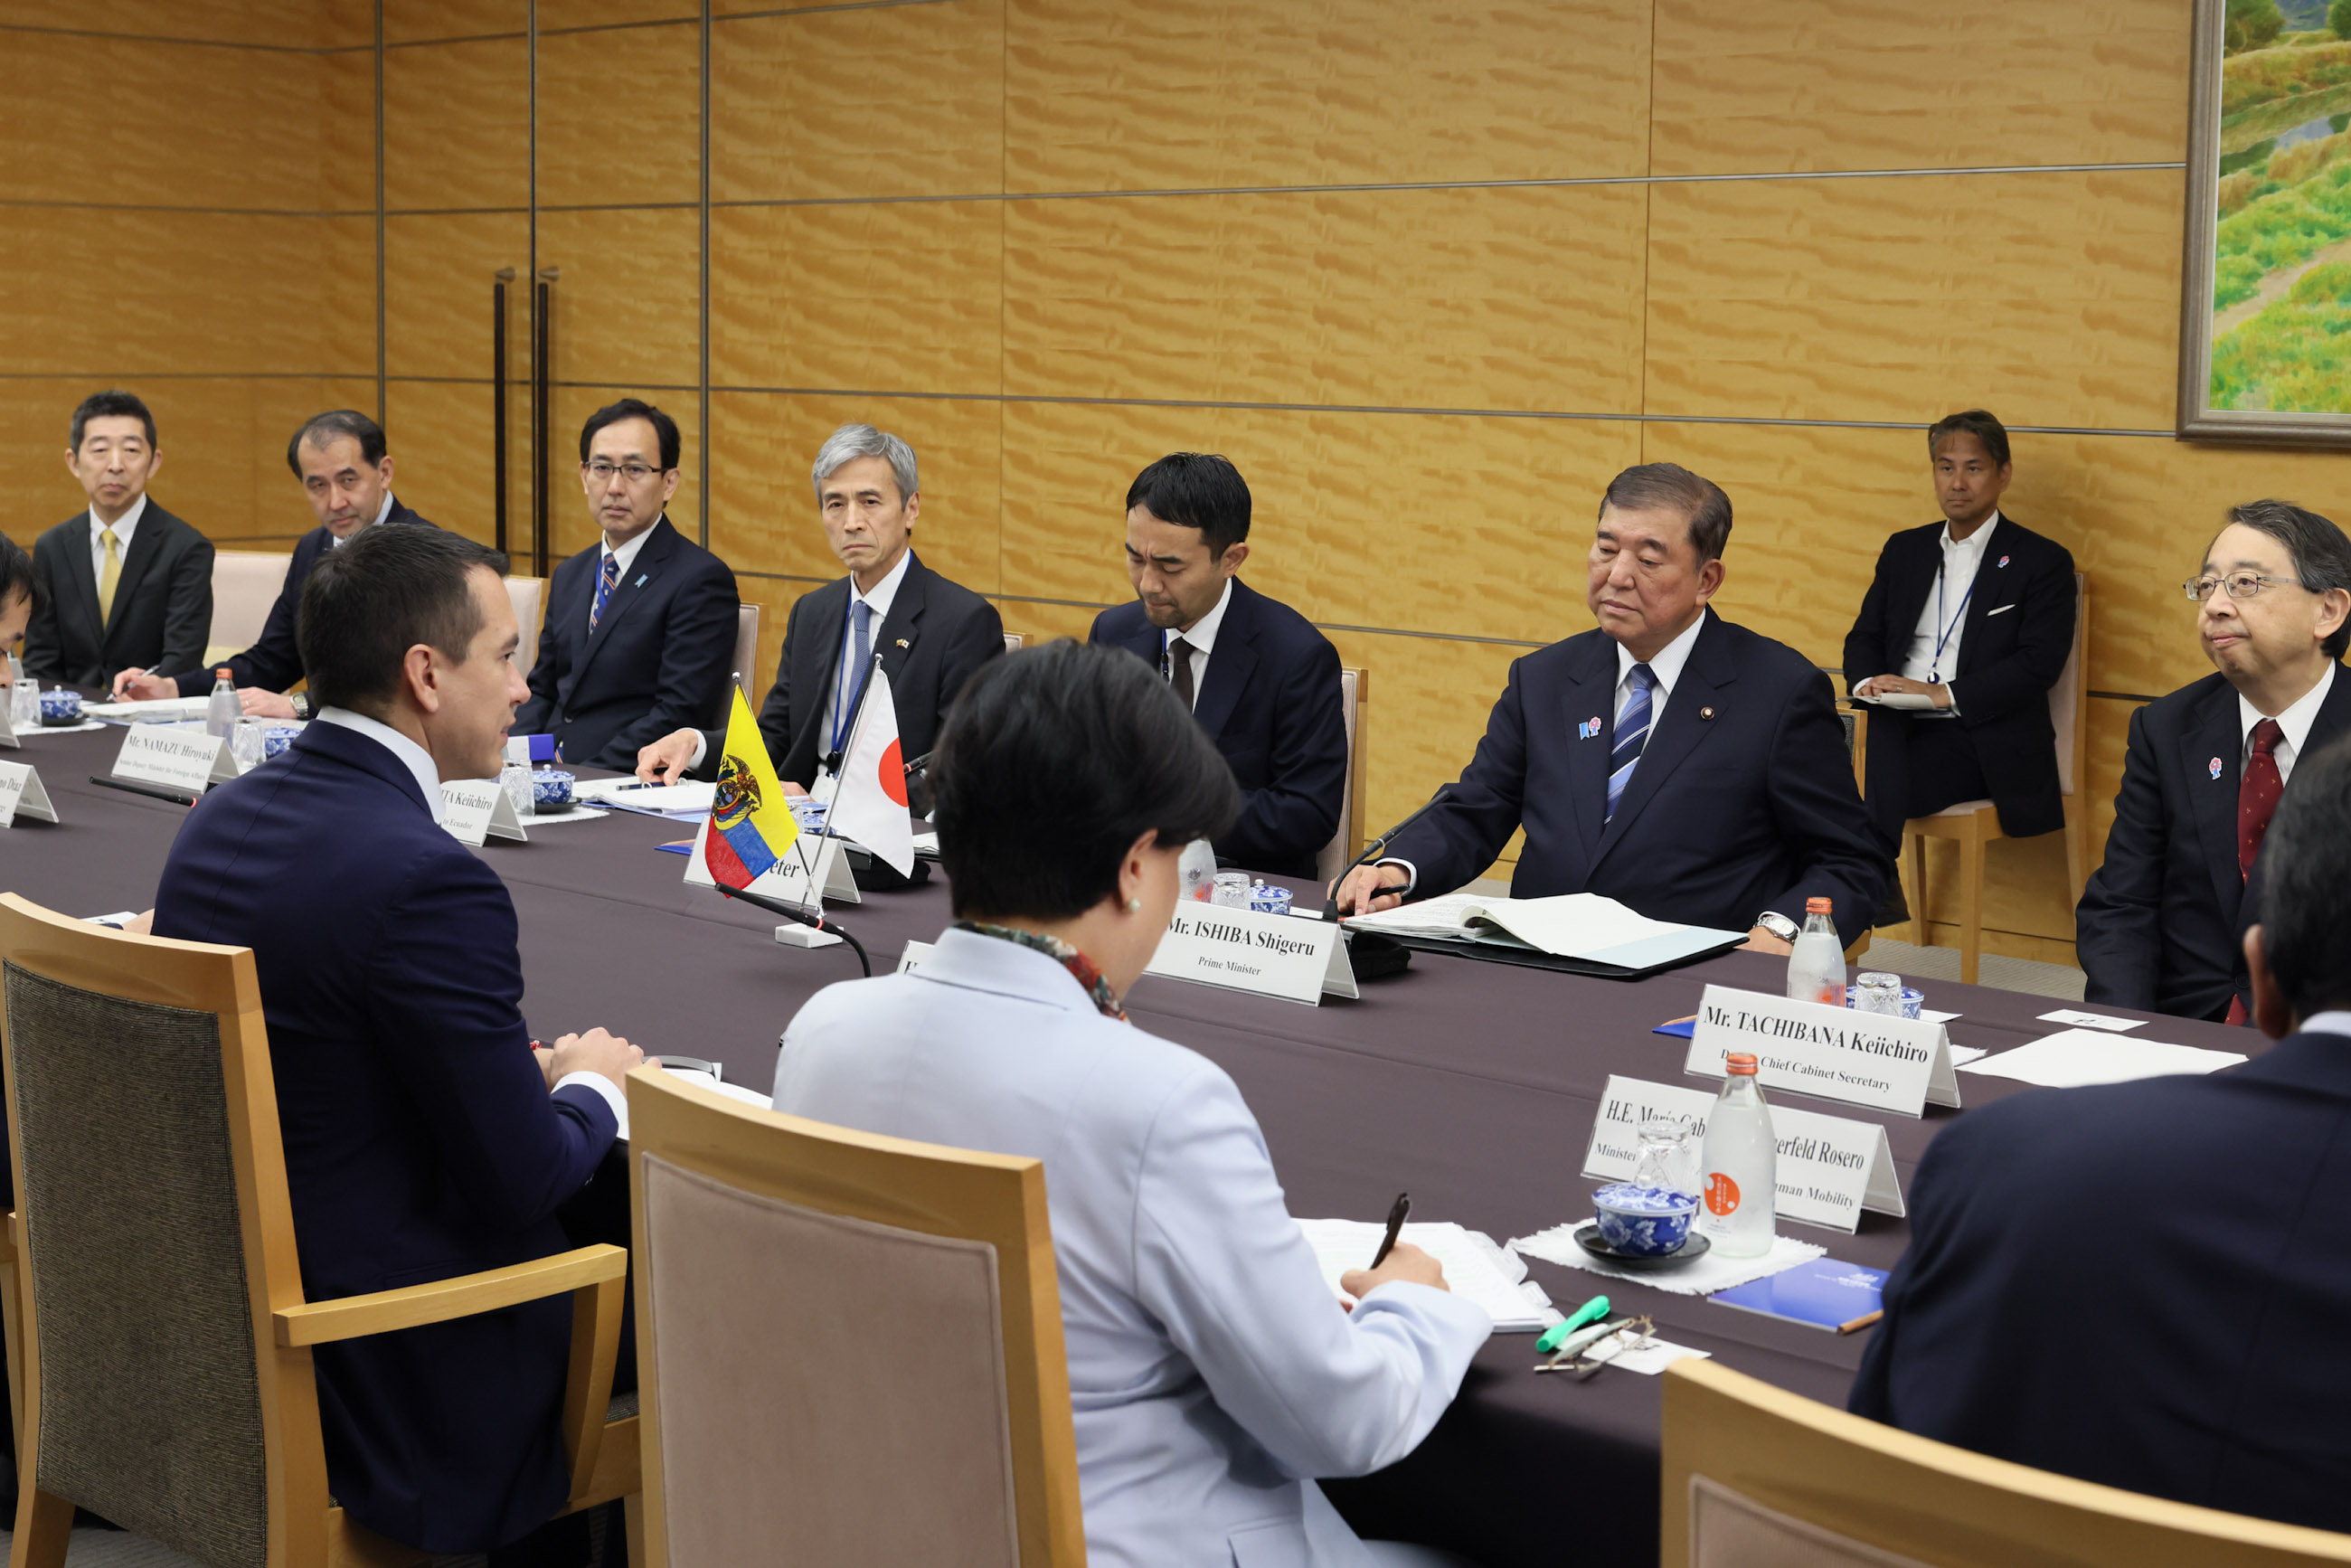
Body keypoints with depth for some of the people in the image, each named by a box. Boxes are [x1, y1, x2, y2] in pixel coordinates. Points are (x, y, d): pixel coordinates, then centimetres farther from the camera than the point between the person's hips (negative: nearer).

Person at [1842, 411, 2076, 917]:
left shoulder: (2043, 562, 4)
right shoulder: (1905, 550, 21)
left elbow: (2039, 665, -7)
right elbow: (1864, 636, 20)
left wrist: (1943, 694, -17)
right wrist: (1867, 681, -5)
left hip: (1982, 742, -5)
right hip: (1900, 728, 5)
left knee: (1881, 789, -33)